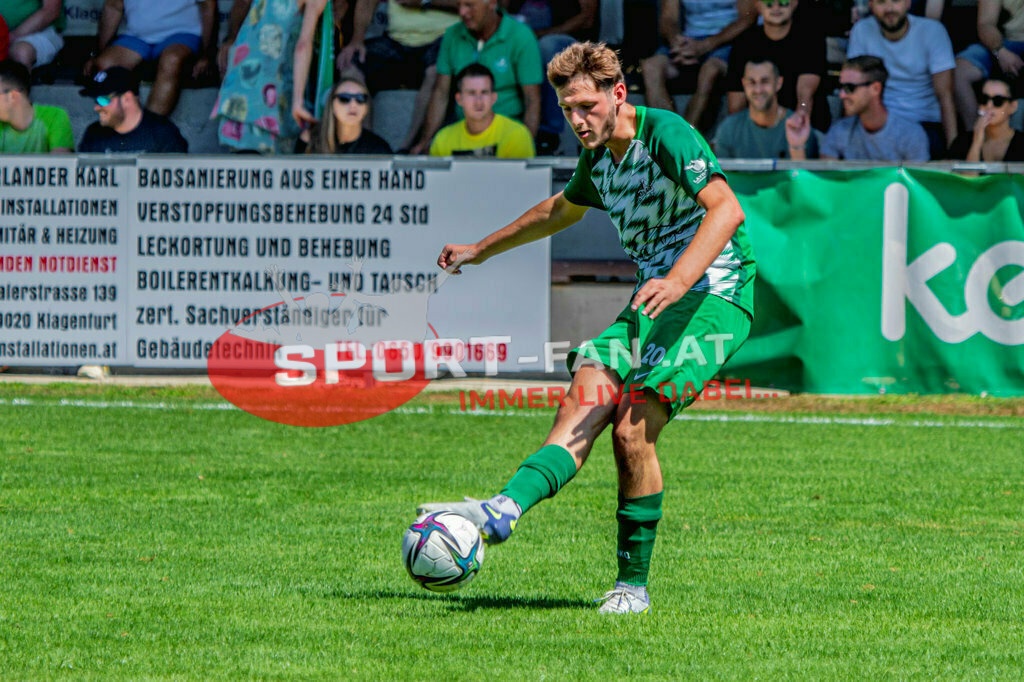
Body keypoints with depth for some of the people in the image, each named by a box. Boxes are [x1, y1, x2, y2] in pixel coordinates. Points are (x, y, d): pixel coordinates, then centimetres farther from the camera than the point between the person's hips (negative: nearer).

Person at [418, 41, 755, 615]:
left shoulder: (666, 134, -13)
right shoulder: (599, 157, 14)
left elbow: (726, 208, -28)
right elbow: (562, 210, 37)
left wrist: (680, 280, -42)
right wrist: (483, 249, 45)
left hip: (713, 296, -8)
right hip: (652, 302, 8)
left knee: (632, 431, -19)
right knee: (583, 406, -17)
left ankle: (633, 585, -7)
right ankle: (503, 511, -35)